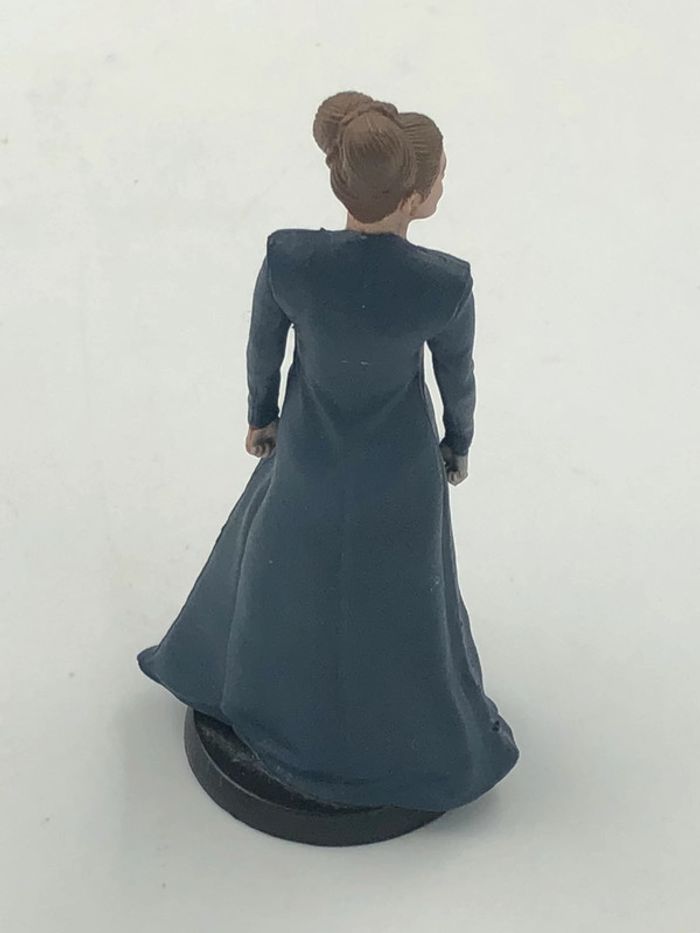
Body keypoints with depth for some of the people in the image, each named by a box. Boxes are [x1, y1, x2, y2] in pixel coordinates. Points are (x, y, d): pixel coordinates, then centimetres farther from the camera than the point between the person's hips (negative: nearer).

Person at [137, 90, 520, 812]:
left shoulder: (286, 258, -28)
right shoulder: (446, 283, -31)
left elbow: (262, 351, -10)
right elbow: (457, 375, -12)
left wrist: (260, 416, 11)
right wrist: (459, 442, 9)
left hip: (307, 451, 1)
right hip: (400, 462, -1)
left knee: (279, 563, 32)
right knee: (399, 595, 25)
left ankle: (234, 669, 62)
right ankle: (424, 737, 51)